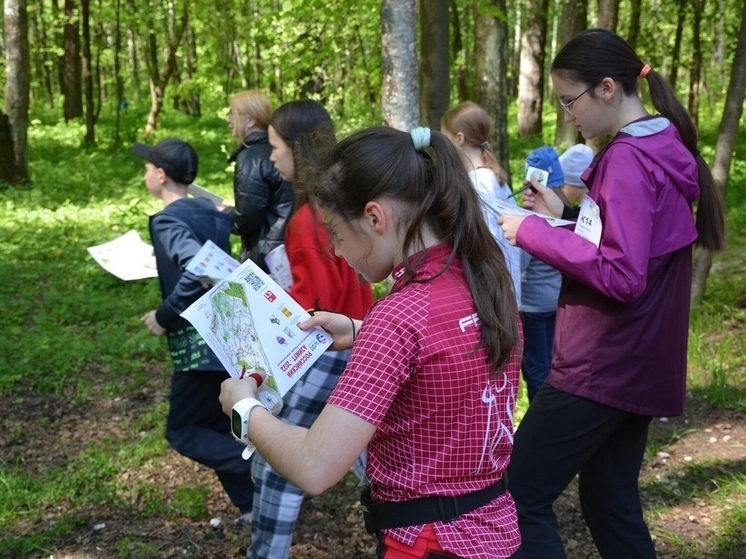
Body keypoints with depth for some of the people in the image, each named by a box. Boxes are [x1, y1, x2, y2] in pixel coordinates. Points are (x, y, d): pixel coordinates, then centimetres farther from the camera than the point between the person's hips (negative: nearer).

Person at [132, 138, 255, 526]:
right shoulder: (210, 211, 10)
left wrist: (164, 317, -17)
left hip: (201, 341, -8)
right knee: (218, 427, 19)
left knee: (182, 432, 4)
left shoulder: (166, 220, -14)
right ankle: (254, 505, 19)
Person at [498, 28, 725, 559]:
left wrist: (534, 232, -19)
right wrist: (566, 214, 11)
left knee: (519, 496, -2)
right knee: (611, 503, 19)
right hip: (634, 366, 10)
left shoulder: (628, 158, -18)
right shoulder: (663, 148, 11)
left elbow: (621, 276, -24)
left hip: (601, 367, -10)